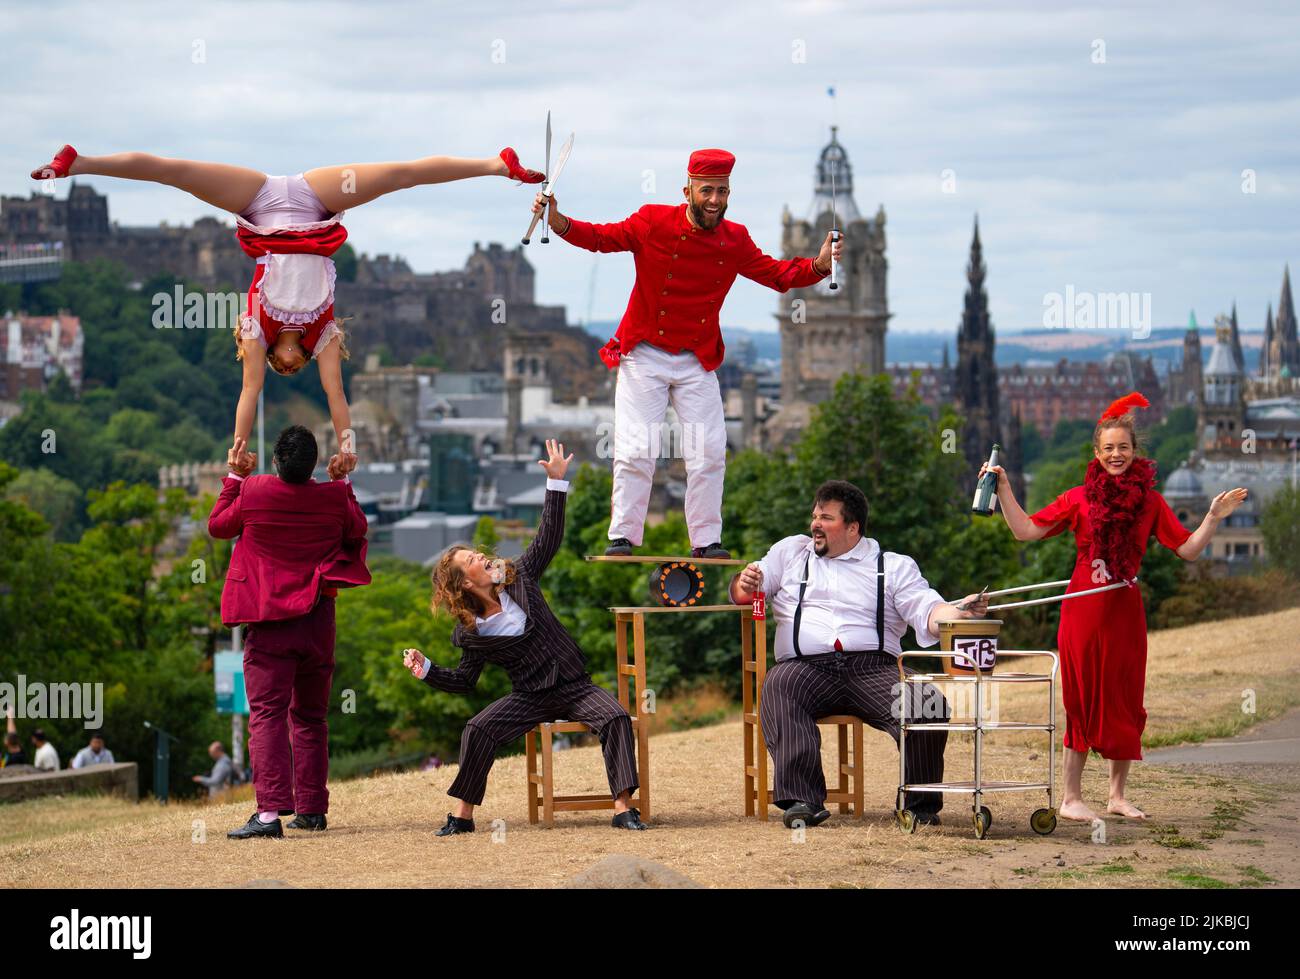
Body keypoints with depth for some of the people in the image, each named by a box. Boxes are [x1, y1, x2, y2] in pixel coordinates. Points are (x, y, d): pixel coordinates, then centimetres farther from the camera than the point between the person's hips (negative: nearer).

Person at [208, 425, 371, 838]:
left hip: (269, 623, -3)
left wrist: (234, 477, 20)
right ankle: (311, 808, 19)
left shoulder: (252, 492, -9)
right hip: (319, 621, 3)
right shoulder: (334, 498, -3)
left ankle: (270, 811, -22)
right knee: (310, 718, 16)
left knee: (267, 715, -9)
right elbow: (357, 531, 19)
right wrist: (343, 483, 27)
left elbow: (218, 525, 10)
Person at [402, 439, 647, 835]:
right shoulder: (471, 634, -1)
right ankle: (463, 814, -13)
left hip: (574, 688, 1)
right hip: (529, 698, -1)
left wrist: (556, 482, -3)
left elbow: (548, 538, 3)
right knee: (478, 730, -25)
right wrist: (426, 670, -11)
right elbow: (464, 680, 6)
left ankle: (623, 808, -27)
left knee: (616, 717, -26)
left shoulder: (519, 578, 3)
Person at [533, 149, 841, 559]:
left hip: (698, 363, 3)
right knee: (635, 451, -6)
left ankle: (706, 541, 11)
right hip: (644, 356, -3)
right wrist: (557, 221, -19)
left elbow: (777, 275, 5)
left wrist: (819, 265, -12)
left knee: (709, 454, 1)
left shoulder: (735, 240, -1)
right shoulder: (653, 223, -11)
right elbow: (601, 237, -3)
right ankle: (622, 538, 4)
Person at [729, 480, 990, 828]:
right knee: (777, 689, -35)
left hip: (874, 667, 0)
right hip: (806, 666, 1)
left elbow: (929, 613, 5)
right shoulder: (790, 552, 24)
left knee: (929, 703, -29)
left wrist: (960, 612, -17)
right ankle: (802, 801, -41)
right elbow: (742, 595, 21)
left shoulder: (894, 565, 18)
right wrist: (745, 584, -4)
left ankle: (920, 805, -13)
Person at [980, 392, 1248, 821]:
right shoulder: (1079, 499, 3)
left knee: (1125, 701, 6)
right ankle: (1071, 797, 6)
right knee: (1083, 699, 0)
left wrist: (1213, 518, -4)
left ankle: (1118, 794, 18)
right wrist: (1003, 488, -2)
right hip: (1084, 608, -2)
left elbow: (1188, 549, 6)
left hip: (1126, 610, 2)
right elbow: (1025, 530, 2)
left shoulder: (1150, 502, 8)